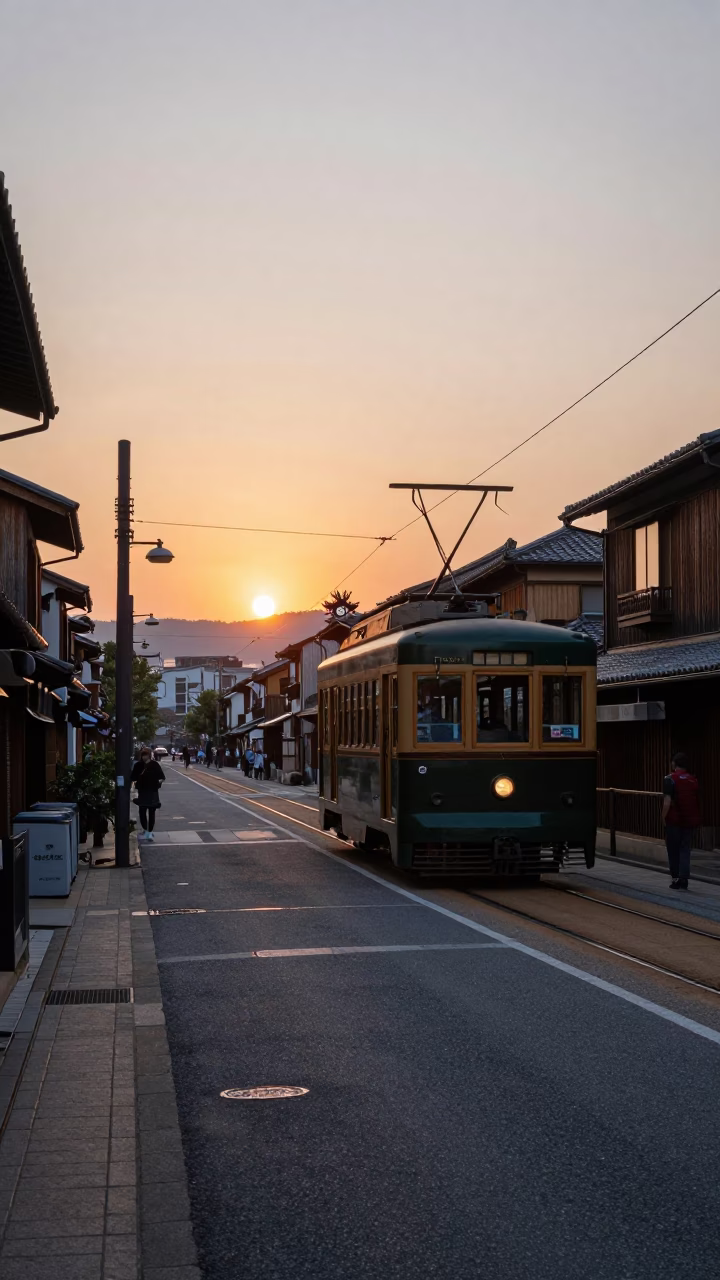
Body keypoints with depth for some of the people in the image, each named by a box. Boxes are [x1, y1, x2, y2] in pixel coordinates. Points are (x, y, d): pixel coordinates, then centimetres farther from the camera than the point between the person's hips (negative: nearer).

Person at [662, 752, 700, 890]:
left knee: (673, 849, 8)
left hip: (673, 821, -4)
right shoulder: (693, 780, 6)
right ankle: (683, 878, 0)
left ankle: (676, 878, 10)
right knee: (685, 850, 7)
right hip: (689, 821, 4)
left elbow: (667, 802, -16)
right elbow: (697, 802, 11)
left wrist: (664, 817, -5)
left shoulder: (670, 779, -10)